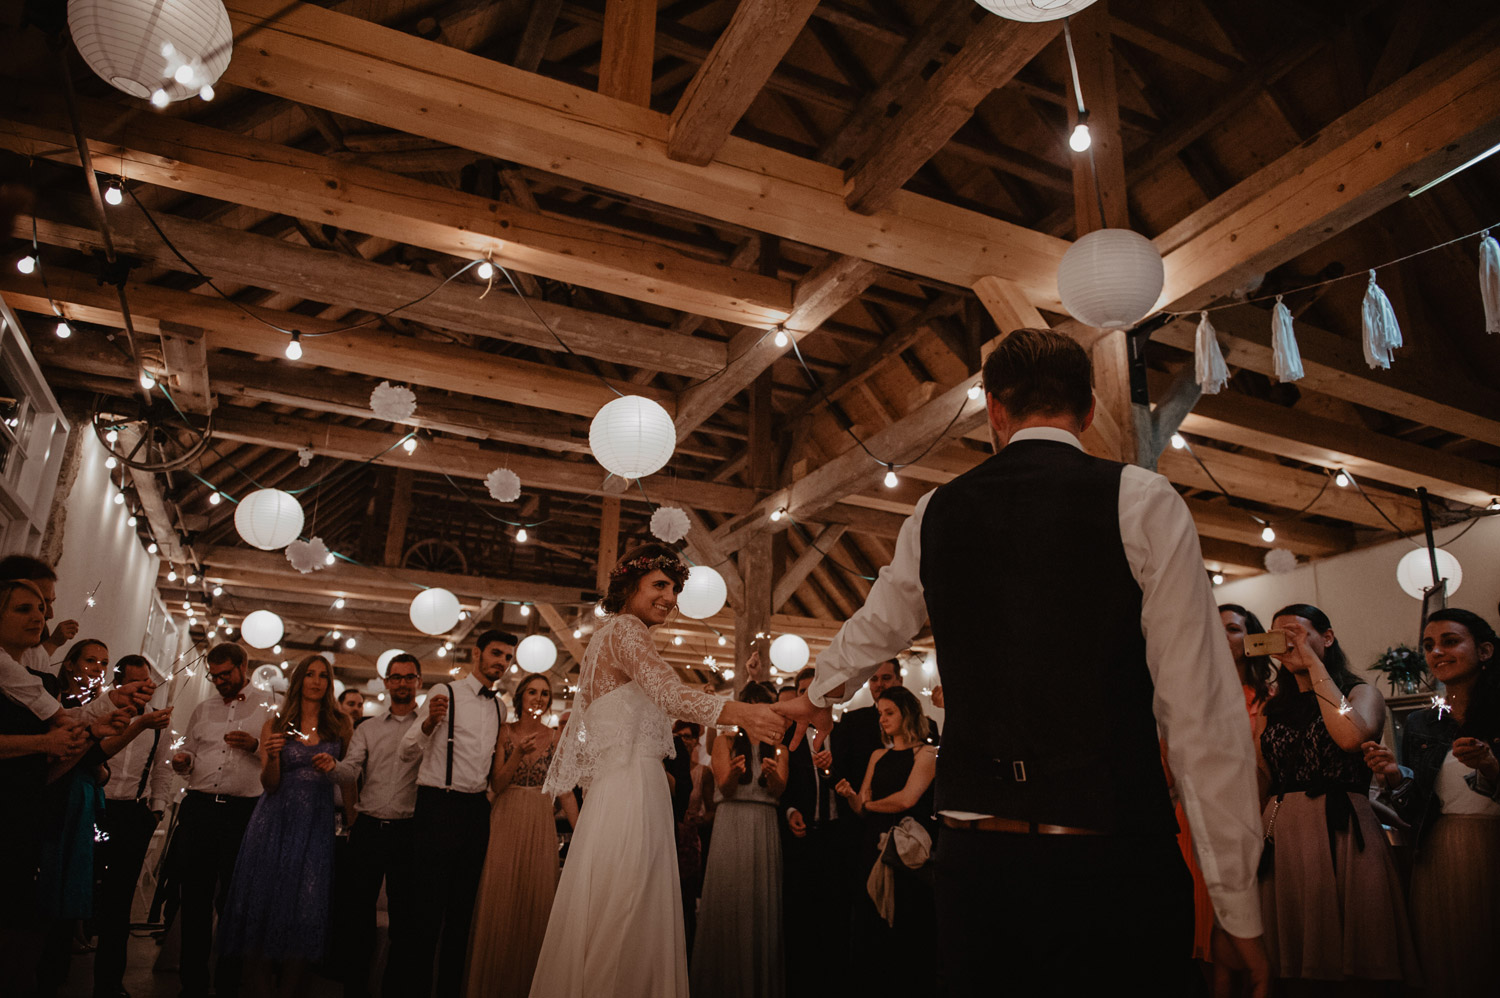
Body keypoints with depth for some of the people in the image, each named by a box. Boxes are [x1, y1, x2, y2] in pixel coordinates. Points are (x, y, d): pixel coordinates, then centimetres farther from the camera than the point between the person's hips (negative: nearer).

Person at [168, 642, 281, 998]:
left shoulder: (269, 705, 4)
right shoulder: (203, 708, 17)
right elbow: (188, 751, 22)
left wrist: (255, 745, -19)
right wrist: (182, 761, 0)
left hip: (243, 810, -4)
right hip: (199, 806, 4)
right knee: (195, 895, 7)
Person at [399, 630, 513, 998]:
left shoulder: (498, 706, 13)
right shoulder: (445, 693, -6)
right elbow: (407, 752, -11)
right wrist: (429, 722, -28)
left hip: (477, 809, 6)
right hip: (439, 806, -6)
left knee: (463, 905, 12)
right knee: (430, 903, -3)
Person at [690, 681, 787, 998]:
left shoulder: (778, 748, 12)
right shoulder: (726, 743, 9)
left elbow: (778, 791, -2)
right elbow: (725, 789, -3)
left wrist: (772, 772, -25)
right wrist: (734, 771, -25)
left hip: (764, 829, 1)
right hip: (731, 826, -1)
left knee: (761, 899, -1)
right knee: (727, 900, -4)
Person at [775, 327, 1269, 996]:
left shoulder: (935, 514, 6)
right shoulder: (1142, 502, -5)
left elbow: (875, 627, 25)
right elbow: (1202, 715, -8)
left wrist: (819, 695, 46)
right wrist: (1239, 904, 0)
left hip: (970, 859, 3)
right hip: (1112, 864, -3)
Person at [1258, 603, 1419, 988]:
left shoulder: (1362, 693, 5)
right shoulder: (1274, 709, 15)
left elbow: (1350, 736, -21)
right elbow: (1264, 783, 12)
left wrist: (1313, 662, -14)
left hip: (1342, 833, -4)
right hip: (1282, 836, 4)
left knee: (1350, 949, 0)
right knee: (1293, 950, 8)